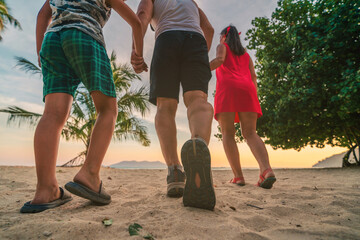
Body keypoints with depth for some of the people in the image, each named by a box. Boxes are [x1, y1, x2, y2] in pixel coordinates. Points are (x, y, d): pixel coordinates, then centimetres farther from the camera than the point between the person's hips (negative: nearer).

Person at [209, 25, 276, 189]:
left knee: (228, 133, -5)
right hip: (246, 89, 4)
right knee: (250, 133, -6)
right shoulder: (245, 53, 33)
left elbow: (219, 60, -3)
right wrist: (255, 97, 16)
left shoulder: (222, 47, 21)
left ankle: (238, 176, -16)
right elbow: (253, 75, 20)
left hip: (227, 88, -4)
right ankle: (267, 170, -28)